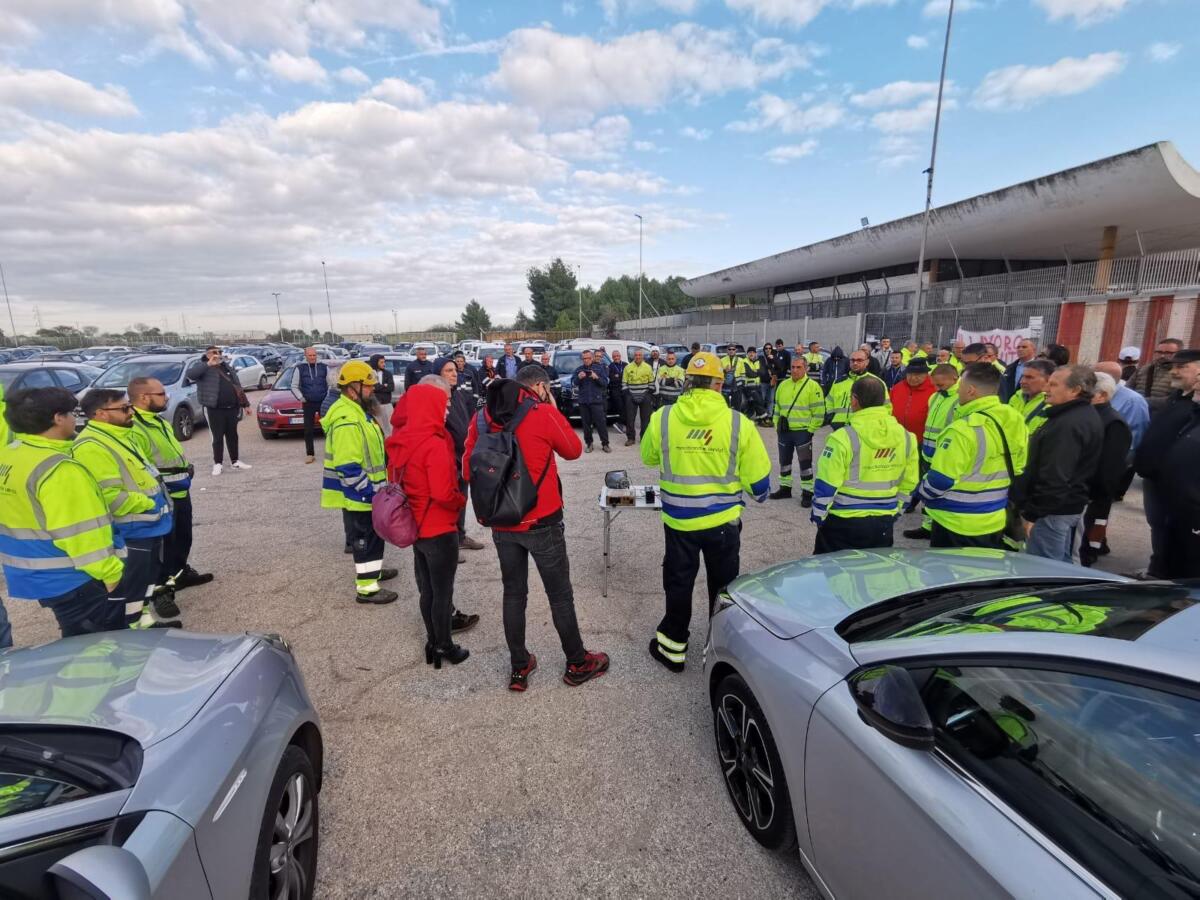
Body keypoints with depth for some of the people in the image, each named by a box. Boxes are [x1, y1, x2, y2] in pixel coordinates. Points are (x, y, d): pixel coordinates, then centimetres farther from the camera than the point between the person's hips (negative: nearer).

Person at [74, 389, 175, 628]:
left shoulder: (120, 436, 11)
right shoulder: (92, 447, -22)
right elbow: (110, 497, -28)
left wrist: (156, 494, 10)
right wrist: (148, 503, -17)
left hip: (147, 525, 10)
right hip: (129, 531, -10)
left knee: (149, 575, 22)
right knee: (128, 586, 3)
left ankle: (144, 618, 37)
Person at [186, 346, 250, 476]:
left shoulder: (226, 366, 17)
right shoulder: (201, 366, -2)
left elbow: (237, 386, 21)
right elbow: (189, 374, -25)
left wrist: (246, 403, 18)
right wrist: (208, 364, -29)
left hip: (232, 408, 5)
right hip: (215, 409, -5)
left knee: (232, 435, 11)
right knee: (218, 437, -1)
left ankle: (235, 461, 19)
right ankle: (218, 464, 7)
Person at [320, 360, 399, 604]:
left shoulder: (356, 410, 11)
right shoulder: (347, 419, -25)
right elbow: (348, 467, -29)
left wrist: (373, 489, 22)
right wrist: (370, 492, -24)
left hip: (365, 492, 10)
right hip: (358, 494, -10)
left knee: (372, 535, 23)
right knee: (366, 538, 0)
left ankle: (372, 570, 41)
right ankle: (367, 587, 11)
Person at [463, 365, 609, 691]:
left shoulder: (482, 417, 0)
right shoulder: (544, 414, -13)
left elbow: (468, 471, 4)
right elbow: (574, 450, 2)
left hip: (501, 523, 4)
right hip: (541, 523, -4)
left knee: (513, 594, 17)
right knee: (560, 594, 11)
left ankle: (519, 667, 28)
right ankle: (578, 664, 27)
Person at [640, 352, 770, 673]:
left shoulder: (662, 418, -11)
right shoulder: (738, 422, -13)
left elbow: (649, 458, 7)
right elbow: (758, 477, -6)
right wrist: (759, 494, 16)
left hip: (678, 520, 0)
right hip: (723, 519, 0)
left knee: (678, 585, 18)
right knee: (723, 587, 19)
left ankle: (672, 647, 32)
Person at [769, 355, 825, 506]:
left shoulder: (813, 386, -8)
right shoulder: (783, 385, 9)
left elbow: (819, 411, -10)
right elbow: (777, 407, 17)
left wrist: (810, 429, -11)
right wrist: (777, 425, 12)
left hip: (802, 431, -6)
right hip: (784, 431, 6)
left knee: (805, 463, 1)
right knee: (784, 460, 15)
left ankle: (807, 493, 10)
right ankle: (785, 488, 29)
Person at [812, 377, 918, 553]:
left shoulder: (843, 438, -18)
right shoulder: (906, 437, 0)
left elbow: (826, 487, -14)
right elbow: (907, 485, 9)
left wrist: (818, 517, -2)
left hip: (843, 522, -5)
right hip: (884, 524, 5)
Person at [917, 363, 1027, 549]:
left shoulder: (963, 429, -24)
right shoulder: (1015, 422, 2)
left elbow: (940, 480, -22)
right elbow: (1018, 470, 12)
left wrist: (922, 494, -3)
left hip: (956, 524, -7)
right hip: (995, 521, 8)